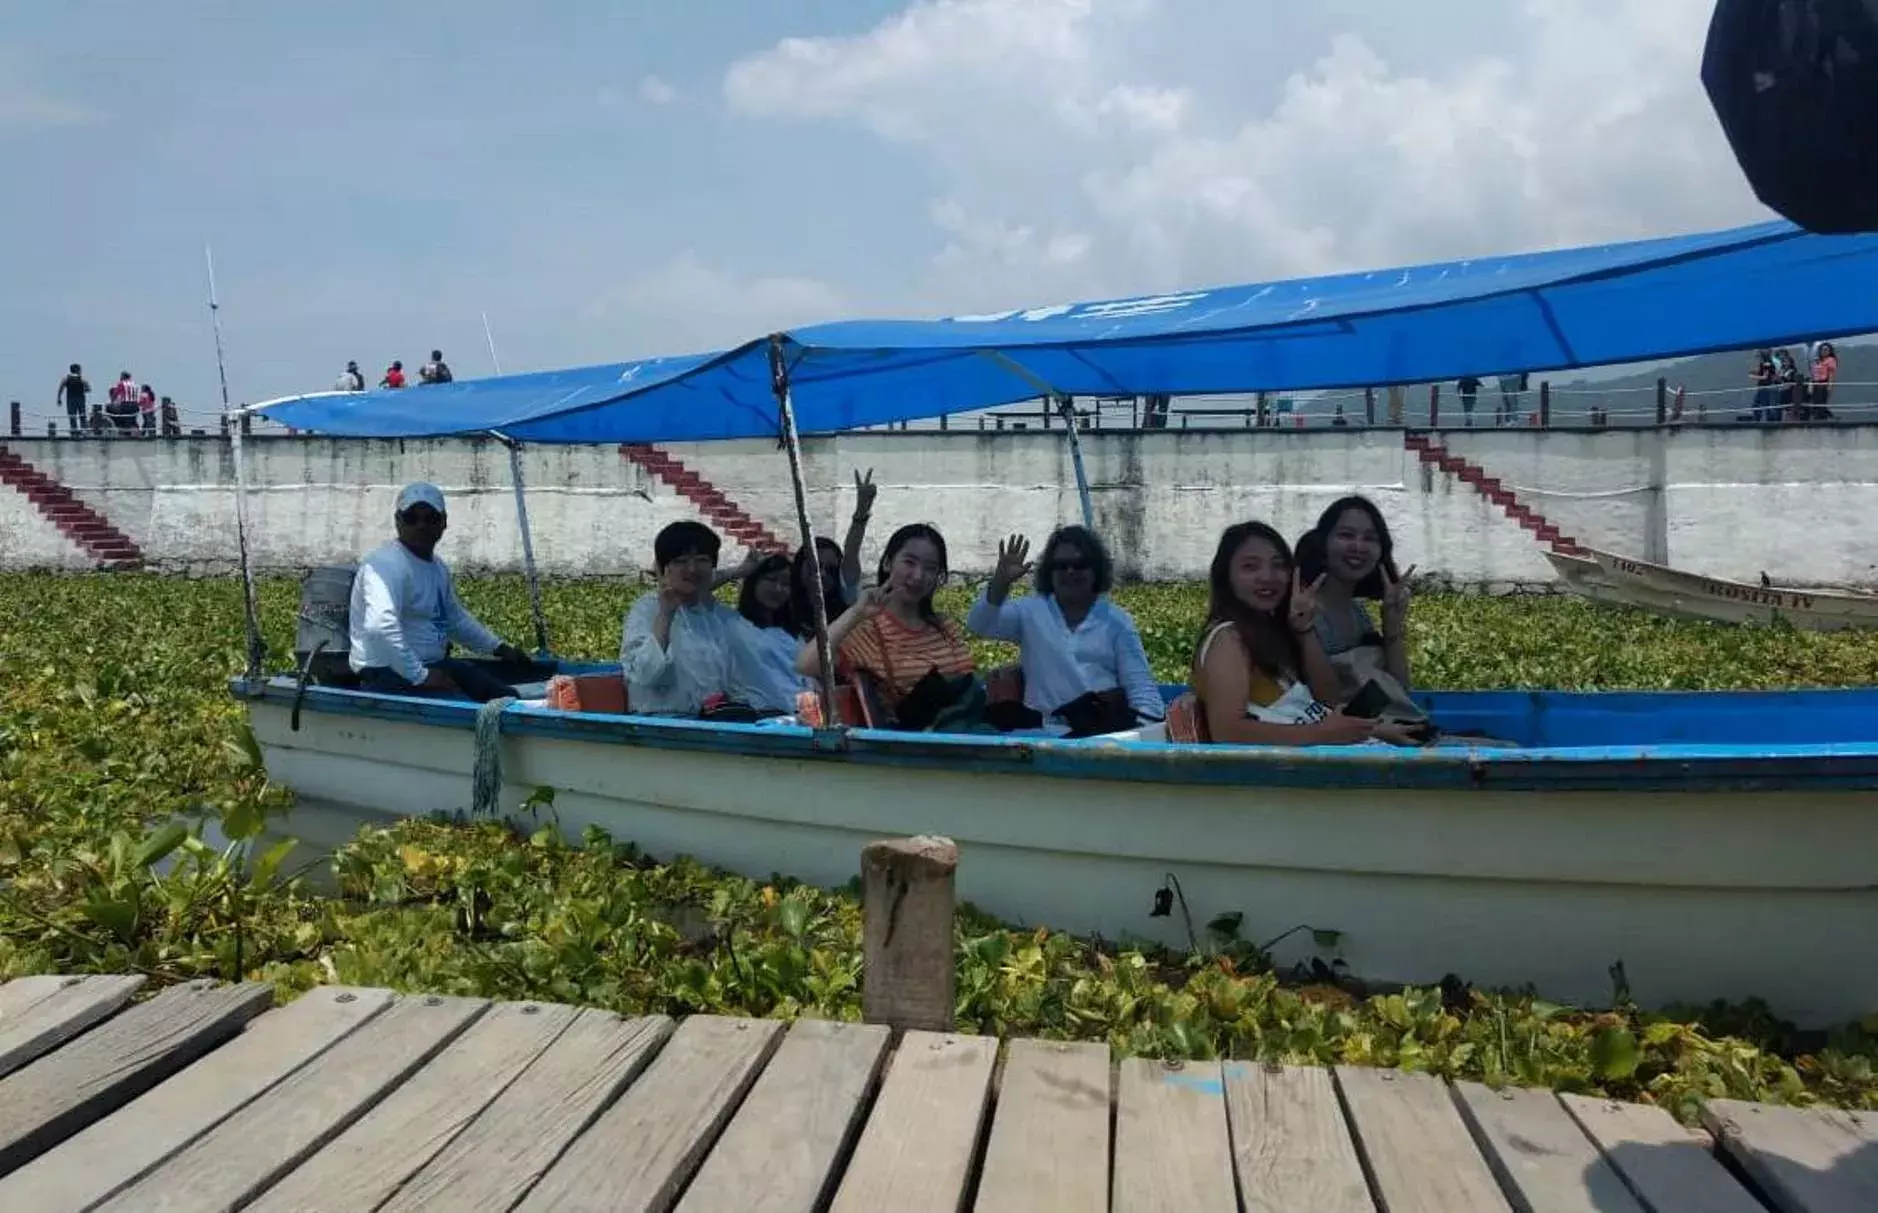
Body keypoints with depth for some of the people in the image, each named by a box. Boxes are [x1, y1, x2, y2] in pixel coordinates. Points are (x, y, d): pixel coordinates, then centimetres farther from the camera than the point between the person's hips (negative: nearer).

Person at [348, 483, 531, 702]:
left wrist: (499, 648, 23)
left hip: (434, 664, 10)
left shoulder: (438, 567, 13)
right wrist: (420, 676, -30)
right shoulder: (386, 563, -18)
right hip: (388, 676, -10)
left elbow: (456, 618, 30)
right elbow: (380, 625, -33)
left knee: (507, 698, 3)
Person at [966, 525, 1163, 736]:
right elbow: (980, 624, 1)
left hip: (1109, 724, 1)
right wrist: (1001, 581, -16)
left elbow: (1140, 686, 10)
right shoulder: (1030, 611, 15)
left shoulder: (1117, 621, 15)